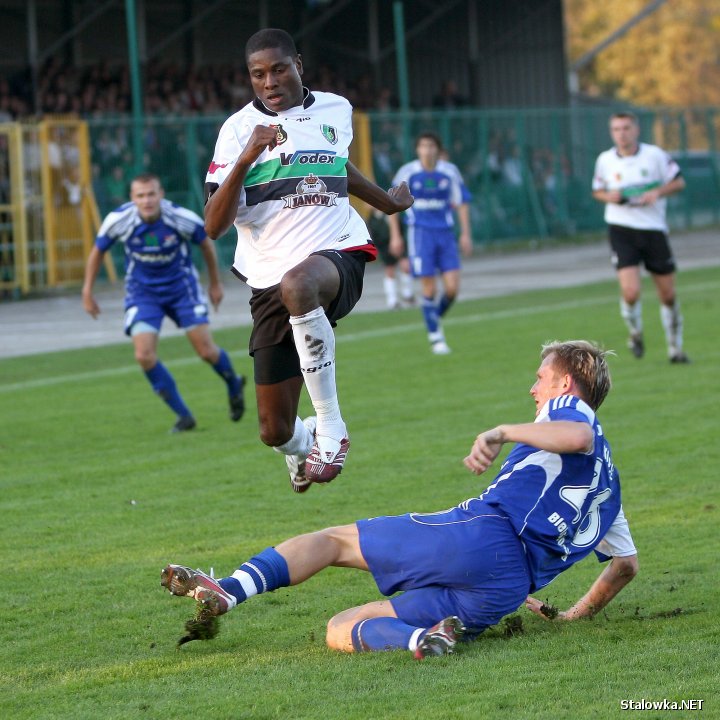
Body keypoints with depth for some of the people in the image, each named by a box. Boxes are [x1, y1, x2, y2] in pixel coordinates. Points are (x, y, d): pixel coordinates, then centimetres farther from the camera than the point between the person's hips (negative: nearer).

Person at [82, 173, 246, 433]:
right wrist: (87, 292, 3)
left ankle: (234, 386, 32)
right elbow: (98, 251, -2)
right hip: (142, 292, 1)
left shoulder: (182, 218, -22)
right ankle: (183, 416, -1)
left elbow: (206, 243, -2)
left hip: (181, 286, -1)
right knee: (144, 356, -16)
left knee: (207, 351, -4)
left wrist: (215, 283, 9)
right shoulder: (119, 220, -21)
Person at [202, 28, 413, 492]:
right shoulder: (239, 128, 1)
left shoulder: (336, 110, 10)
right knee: (275, 431, 1)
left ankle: (330, 427, -29)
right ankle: (303, 448, 42)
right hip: (270, 281, 1)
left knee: (297, 284, -41)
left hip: (338, 253, -1)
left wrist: (388, 203, 47)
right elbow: (215, 225, -8)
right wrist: (246, 159, -21)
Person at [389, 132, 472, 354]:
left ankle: (436, 318, 23)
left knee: (452, 288, -6)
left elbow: (461, 203, 9)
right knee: (429, 289, -7)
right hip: (420, 233, -2)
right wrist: (395, 236, 2)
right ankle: (434, 336, 6)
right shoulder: (407, 172, -5)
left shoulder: (450, 172, 0)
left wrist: (465, 234, 4)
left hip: (445, 233, 2)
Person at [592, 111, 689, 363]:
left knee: (668, 294, 5)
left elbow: (678, 181, 4)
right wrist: (609, 196, -7)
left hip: (654, 229, 1)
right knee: (630, 291, -16)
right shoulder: (605, 160, 2)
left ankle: (675, 349, 22)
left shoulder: (655, 155, -3)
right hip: (622, 230, -1)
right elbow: (597, 191, 16)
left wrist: (657, 192, -15)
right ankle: (635, 333, 15)